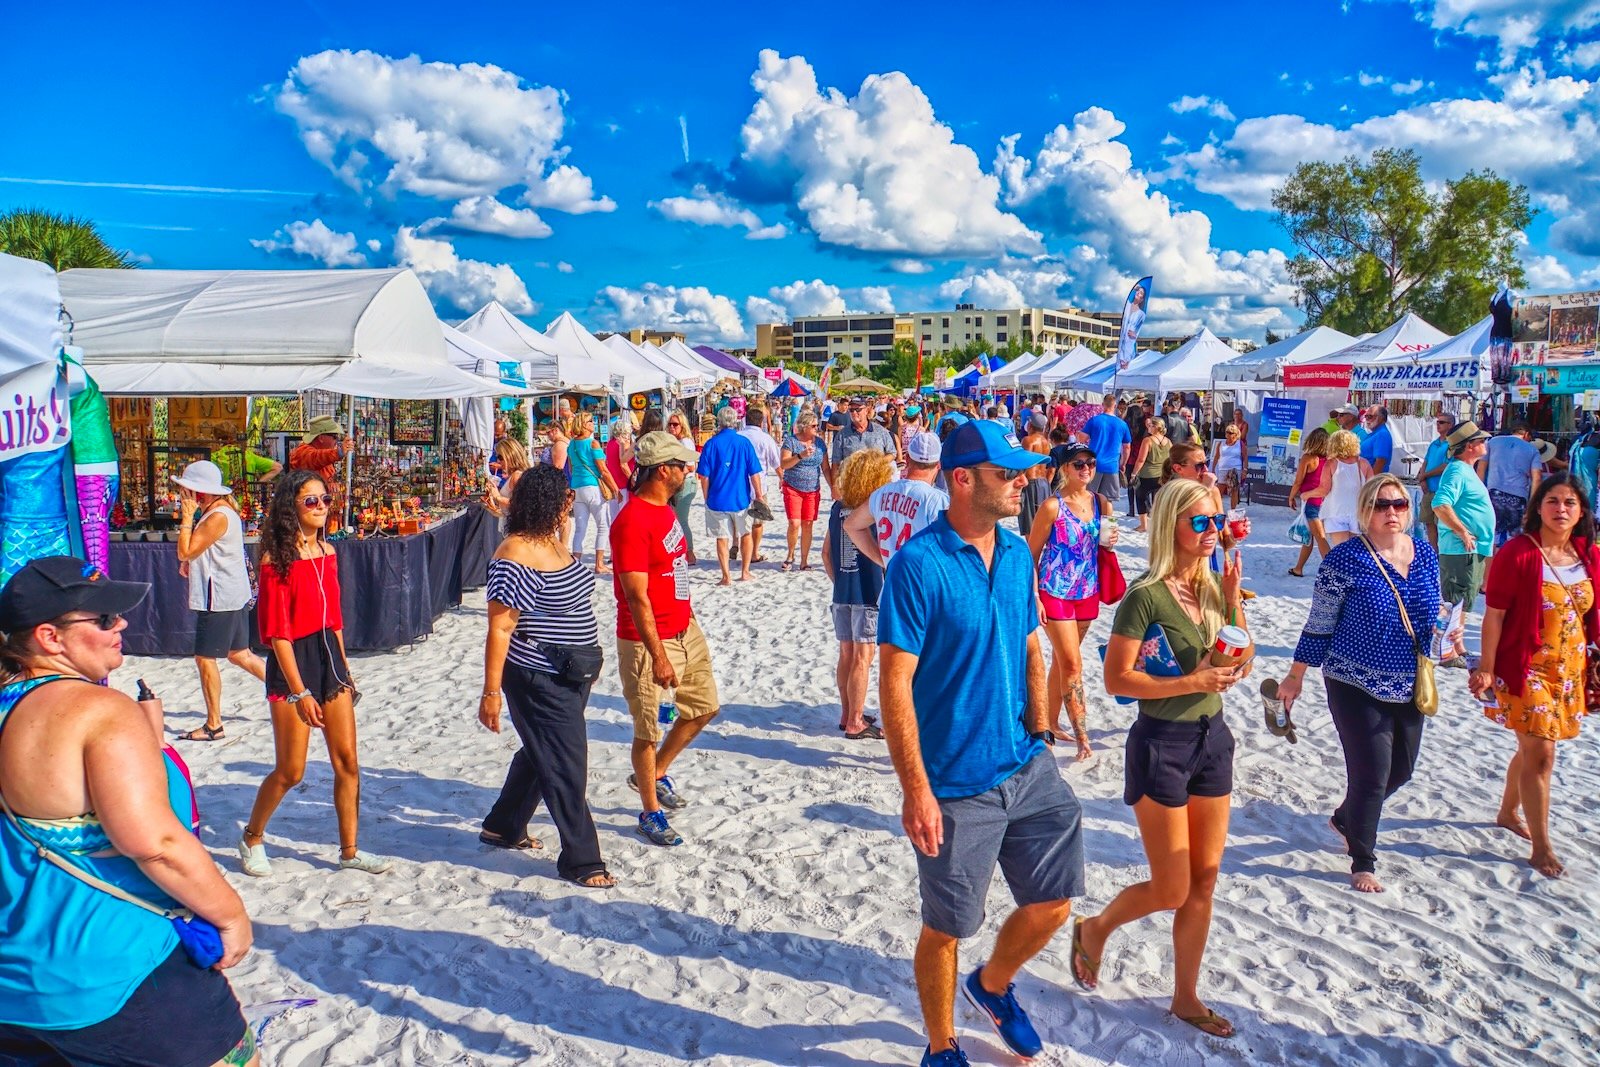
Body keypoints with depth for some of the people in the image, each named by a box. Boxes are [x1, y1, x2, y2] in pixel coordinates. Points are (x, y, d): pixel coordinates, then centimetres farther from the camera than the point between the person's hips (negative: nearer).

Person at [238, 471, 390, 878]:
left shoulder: (327, 552, 8)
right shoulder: (277, 559, -12)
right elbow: (277, 632, -15)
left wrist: (344, 669, 15)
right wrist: (300, 692, -18)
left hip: (329, 654, 7)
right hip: (292, 662, -6)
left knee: (347, 762, 6)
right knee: (290, 771, 3)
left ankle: (349, 851, 16)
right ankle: (251, 838, 28)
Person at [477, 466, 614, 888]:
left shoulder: (553, 540, 7)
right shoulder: (516, 556, -22)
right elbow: (500, 627, -22)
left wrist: (586, 663, 24)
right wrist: (491, 692, -21)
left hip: (570, 676, 10)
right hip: (540, 679, -10)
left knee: (540, 753, 22)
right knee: (566, 767, -1)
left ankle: (503, 826, 41)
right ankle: (581, 861, 10)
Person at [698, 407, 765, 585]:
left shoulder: (711, 444, -6)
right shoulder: (744, 442, -5)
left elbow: (704, 476, -5)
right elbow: (754, 472, -4)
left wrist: (706, 497, 8)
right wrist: (759, 495, 6)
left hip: (717, 499, -1)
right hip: (741, 498, 1)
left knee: (722, 538, 6)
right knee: (745, 534, 19)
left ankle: (726, 576, 6)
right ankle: (745, 572, 21)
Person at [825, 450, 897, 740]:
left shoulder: (837, 507, 5)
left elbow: (826, 553, 10)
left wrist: (839, 582, 16)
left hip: (841, 593, 6)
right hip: (867, 594, -6)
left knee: (846, 654, 14)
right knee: (862, 658, 1)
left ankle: (847, 714, 25)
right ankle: (855, 723, 6)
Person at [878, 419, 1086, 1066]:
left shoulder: (1017, 554, 4)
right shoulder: (918, 564, -18)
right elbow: (895, 682, -19)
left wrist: (1039, 735, 4)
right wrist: (916, 790, -20)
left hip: (1027, 768, 6)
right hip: (956, 785, -6)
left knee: (1054, 900, 14)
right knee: (946, 927, 10)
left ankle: (993, 986, 44)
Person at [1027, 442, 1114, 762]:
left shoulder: (1102, 503, 3)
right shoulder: (1053, 506, -12)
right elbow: (1031, 554, -8)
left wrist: (1110, 541, -7)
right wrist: (1034, 598, -12)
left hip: (1087, 592, 6)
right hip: (1056, 593, -5)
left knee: (1061, 660, 17)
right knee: (1072, 665, -6)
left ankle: (1051, 723, 30)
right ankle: (1083, 739, -1)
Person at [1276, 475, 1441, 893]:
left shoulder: (1425, 553, 2)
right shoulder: (1346, 559, -14)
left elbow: (1432, 614, 17)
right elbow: (1319, 624, -9)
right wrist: (1296, 677, -5)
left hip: (1408, 687, 6)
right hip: (1357, 686, -6)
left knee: (1401, 770, 16)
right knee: (1371, 775, -4)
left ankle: (1345, 819, 43)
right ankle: (1363, 863, 17)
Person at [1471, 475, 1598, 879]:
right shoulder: (1516, 553, -14)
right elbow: (1494, 615, -14)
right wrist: (1486, 669, -16)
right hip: (1526, 668, -6)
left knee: (1533, 747, 19)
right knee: (1540, 754, -6)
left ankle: (1508, 813, 41)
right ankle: (1541, 849, 4)